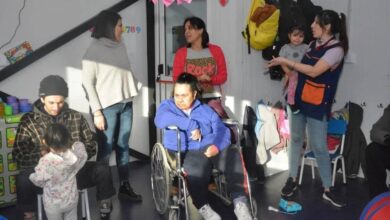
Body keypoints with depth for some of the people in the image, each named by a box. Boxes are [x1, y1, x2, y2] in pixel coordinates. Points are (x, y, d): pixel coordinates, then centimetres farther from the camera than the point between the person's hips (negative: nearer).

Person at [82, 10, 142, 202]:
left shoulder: (120, 46, 10)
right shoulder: (93, 50, -7)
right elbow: (87, 82, -9)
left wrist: (130, 97, 5)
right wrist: (97, 112, -13)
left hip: (126, 104, 6)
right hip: (107, 107, -6)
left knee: (123, 146, 11)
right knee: (106, 149, -1)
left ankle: (125, 186, 21)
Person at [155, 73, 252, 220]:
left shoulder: (205, 110, 20)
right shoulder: (167, 106, 13)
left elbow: (222, 131, 6)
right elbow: (161, 120, -12)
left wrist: (217, 145, -17)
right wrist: (191, 125, -13)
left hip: (211, 148, 3)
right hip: (185, 153, -3)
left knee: (234, 155, -28)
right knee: (197, 168, -37)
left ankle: (240, 202, -23)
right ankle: (203, 206, -17)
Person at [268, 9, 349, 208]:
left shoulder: (336, 49, -14)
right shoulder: (313, 44, 8)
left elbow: (314, 71, -22)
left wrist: (286, 61, -18)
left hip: (317, 104, -6)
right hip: (298, 98, 7)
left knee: (318, 147, -4)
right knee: (296, 139, 11)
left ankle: (327, 190, 8)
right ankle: (292, 179, 23)